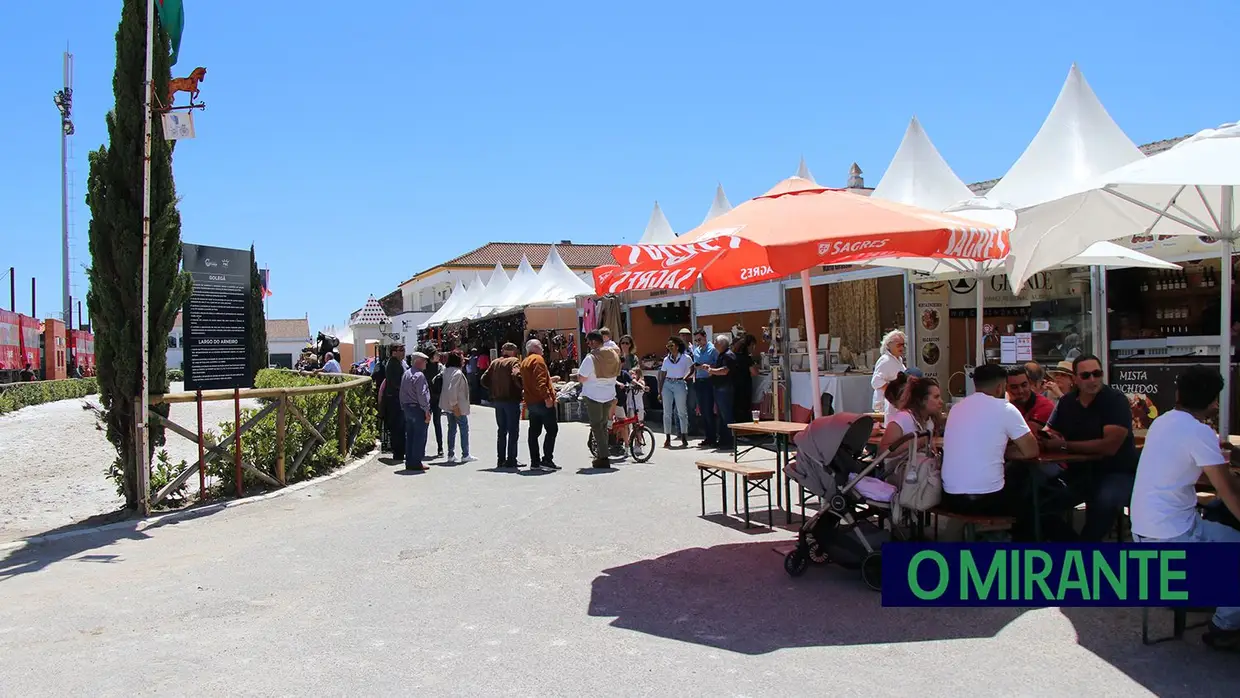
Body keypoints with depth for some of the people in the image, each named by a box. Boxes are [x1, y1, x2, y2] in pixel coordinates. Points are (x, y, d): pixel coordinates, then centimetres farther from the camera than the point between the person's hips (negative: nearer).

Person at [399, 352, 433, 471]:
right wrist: (427, 411, -14)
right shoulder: (419, 375, -15)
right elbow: (422, 394, -19)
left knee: (409, 436, 12)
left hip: (407, 407, 9)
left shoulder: (406, 374, 12)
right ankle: (416, 462, -2)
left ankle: (409, 462, 16)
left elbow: (402, 392, 16)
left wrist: (403, 407, 20)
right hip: (418, 408, -9)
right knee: (419, 436, -3)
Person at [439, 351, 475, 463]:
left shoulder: (446, 370, 8)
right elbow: (452, 389, -26)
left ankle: (451, 455, 15)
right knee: (464, 429, 1)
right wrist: (455, 405, -23)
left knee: (452, 429, 13)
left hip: (448, 405, 9)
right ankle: (465, 455, 3)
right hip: (457, 406, -9)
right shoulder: (457, 373, -20)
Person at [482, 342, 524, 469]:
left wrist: (494, 390, 14)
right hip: (511, 399, -6)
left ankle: (501, 459, 15)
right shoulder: (514, 361, -7)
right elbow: (516, 376, -25)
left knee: (501, 430, 14)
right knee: (513, 430, 0)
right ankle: (511, 459, -2)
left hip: (497, 400, 6)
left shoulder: (495, 362, 10)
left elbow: (484, 380, 6)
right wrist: (522, 387, -11)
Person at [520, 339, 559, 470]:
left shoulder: (524, 362, 20)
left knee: (534, 432, 10)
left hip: (531, 402, 9)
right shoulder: (538, 359, -9)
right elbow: (540, 381, -21)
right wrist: (547, 396, -25)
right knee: (552, 429, -7)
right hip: (542, 401, -9)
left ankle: (534, 461, 11)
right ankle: (547, 460, -12)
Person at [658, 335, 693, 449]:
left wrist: (684, 378, -1)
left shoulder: (685, 358, 0)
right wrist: (660, 392, 9)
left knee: (682, 412, -2)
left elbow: (692, 369, 10)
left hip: (680, 384, -4)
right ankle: (667, 438, 8)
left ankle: (684, 438, 6)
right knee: (667, 412, 2)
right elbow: (662, 376, 11)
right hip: (667, 385, 4)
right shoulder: (666, 359, 10)